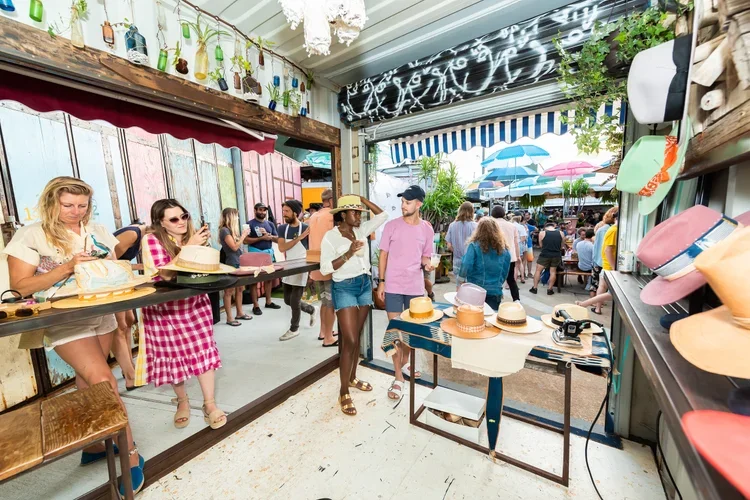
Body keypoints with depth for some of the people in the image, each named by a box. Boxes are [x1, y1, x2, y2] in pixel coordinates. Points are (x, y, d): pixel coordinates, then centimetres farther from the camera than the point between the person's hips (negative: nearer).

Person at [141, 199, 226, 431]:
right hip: (164, 307, -2)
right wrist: (189, 247, -27)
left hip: (195, 303, 3)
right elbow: (166, 273, -24)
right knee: (172, 354, 7)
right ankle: (182, 401, 30)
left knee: (203, 349, -1)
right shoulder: (151, 239, -14)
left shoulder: (192, 235, -1)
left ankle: (209, 404, 11)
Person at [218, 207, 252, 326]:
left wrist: (243, 235, 8)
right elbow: (234, 247, -20)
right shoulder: (224, 230, -14)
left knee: (240, 289, 15)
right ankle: (229, 318, 7)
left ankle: (240, 313, 26)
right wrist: (244, 235, -13)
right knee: (229, 291, -1)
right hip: (231, 264, -9)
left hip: (238, 263, 9)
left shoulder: (231, 229, 13)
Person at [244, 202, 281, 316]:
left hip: (269, 252, 5)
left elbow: (277, 239, 9)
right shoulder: (250, 224, -3)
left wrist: (269, 236, -10)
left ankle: (268, 301, 23)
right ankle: (255, 305, 4)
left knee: (269, 278, 11)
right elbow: (245, 240, -12)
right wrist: (261, 238, -17)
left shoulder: (270, 224, 12)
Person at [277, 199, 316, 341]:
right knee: (288, 300, 15)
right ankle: (311, 310, 38)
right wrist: (299, 238, -22)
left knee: (294, 301, 2)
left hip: (301, 269, -6)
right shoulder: (282, 228, 1)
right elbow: (281, 248, -13)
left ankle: (294, 329, 25)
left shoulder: (306, 228, -12)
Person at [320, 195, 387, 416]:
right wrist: (349, 253, -23)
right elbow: (325, 268, -15)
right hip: (344, 288, -6)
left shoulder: (361, 230, 6)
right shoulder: (331, 237, -10)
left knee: (356, 337, 15)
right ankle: (343, 393, 10)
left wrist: (362, 198, 3)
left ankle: (352, 378, 34)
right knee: (349, 341, -7)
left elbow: (382, 215, 5)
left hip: (365, 284, 6)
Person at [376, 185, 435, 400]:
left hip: (415, 287, 3)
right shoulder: (391, 226, -6)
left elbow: (424, 256, 10)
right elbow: (383, 255, -1)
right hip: (393, 286, -2)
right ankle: (398, 377, 15)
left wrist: (427, 264, -13)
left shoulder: (427, 230, 1)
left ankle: (404, 361, 42)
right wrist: (381, 282, -5)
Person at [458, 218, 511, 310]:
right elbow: (505, 272, 10)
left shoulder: (474, 246, -12)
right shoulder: (504, 249, 0)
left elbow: (466, 268, -15)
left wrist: (462, 276, 6)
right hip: (495, 292, 2)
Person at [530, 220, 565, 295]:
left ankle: (534, 288, 12)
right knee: (553, 272, 13)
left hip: (545, 255, -2)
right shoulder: (561, 233, 1)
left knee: (538, 270, 10)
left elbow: (541, 245, 3)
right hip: (556, 255, 2)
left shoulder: (542, 233, -6)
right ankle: (549, 289, 16)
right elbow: (562, 246, 8)